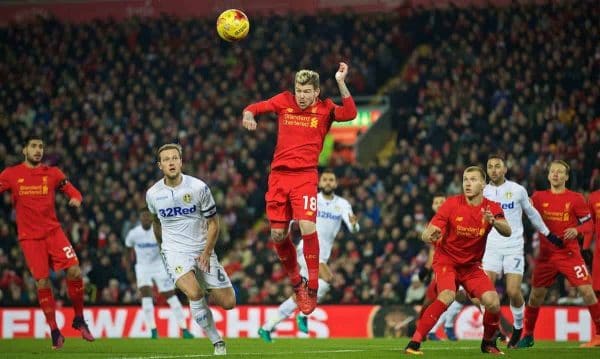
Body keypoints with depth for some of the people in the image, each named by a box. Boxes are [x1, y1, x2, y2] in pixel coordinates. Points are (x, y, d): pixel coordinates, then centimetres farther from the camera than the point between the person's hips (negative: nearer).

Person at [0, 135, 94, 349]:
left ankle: (79, 319, 7)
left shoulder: (53, 173, 8)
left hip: (53, 231, 2)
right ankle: (54, 331, 5)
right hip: (29, 237, -1)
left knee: (74, 271, -13)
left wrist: (76, 199, -14)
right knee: (42, 282, -7)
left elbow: (72, 191, 9)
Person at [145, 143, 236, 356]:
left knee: (228, 303, -4)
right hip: (175, 251, -1)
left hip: (202, 251, 1)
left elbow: (213, 223, 0)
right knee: (194, 293, -29)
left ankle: (205, 295, 31)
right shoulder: (153, 194, -2)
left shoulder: (198, 188, -8)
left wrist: (206, 253, -8)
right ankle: (217, 342, -12)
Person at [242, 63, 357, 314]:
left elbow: (350, 114, -15)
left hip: (305, 176, -3)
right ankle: (296, 283, 24)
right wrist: (248, 115, -14)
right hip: (279, 174, 3)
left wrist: (341, 83, -21)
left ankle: (312, 287, -8)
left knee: (307, 227, -20)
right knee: (278, 235, 3)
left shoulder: (324, 109, 1)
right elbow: (255, 107, 8)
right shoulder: (284, 101, 7)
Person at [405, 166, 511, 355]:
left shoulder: (491, 208, -6)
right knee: (447, 296, -31)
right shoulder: (452, 204, -13)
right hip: (446, 260, -3)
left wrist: (494, 221, -43)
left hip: (472, 265, 3)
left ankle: (488, 343, 14)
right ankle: (414, 343, -27)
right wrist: (430, 235, -43)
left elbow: (507, 232, -22)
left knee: (493, 302, -15)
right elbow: (427, 233, -18)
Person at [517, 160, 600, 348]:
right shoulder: (539, 197, 4)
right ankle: (527, 336, 22)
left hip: (570, 254, -3)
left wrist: (577, 230, -19)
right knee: (536, 294, 6)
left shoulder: (575, 198, -2)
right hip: (546, 254, 3)